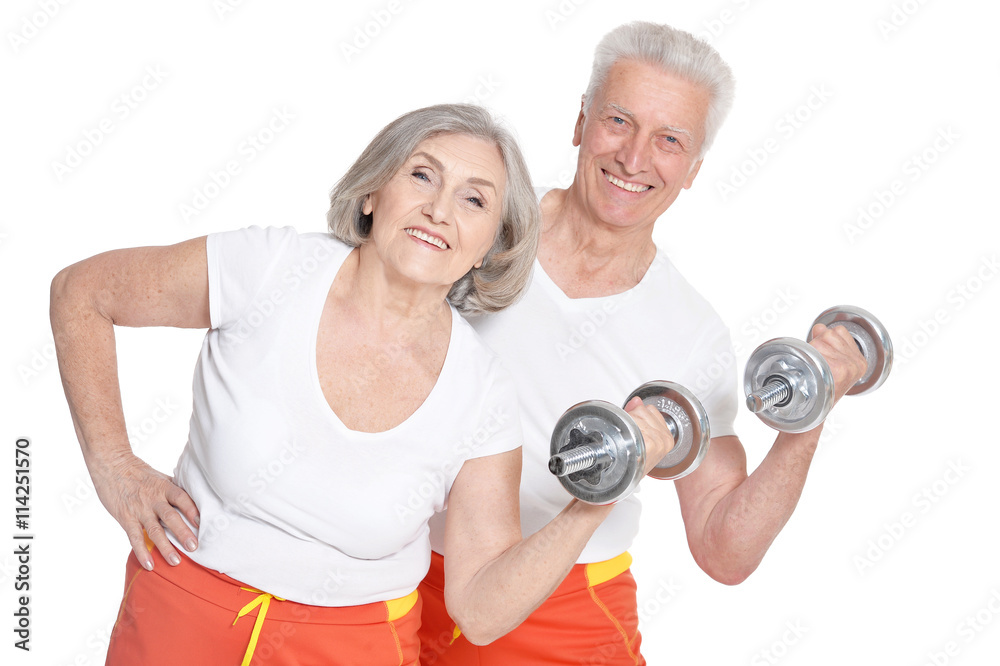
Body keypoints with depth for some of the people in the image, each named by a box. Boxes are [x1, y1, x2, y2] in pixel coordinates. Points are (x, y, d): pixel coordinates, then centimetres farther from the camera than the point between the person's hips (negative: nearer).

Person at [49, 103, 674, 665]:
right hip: (182, 612, 0)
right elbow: (80, 290, -5)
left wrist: (588, 509, -23)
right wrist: (112, 465, -7)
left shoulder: (482, 397, -13)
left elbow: (482, 608, -10)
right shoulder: (271, 269, -18)